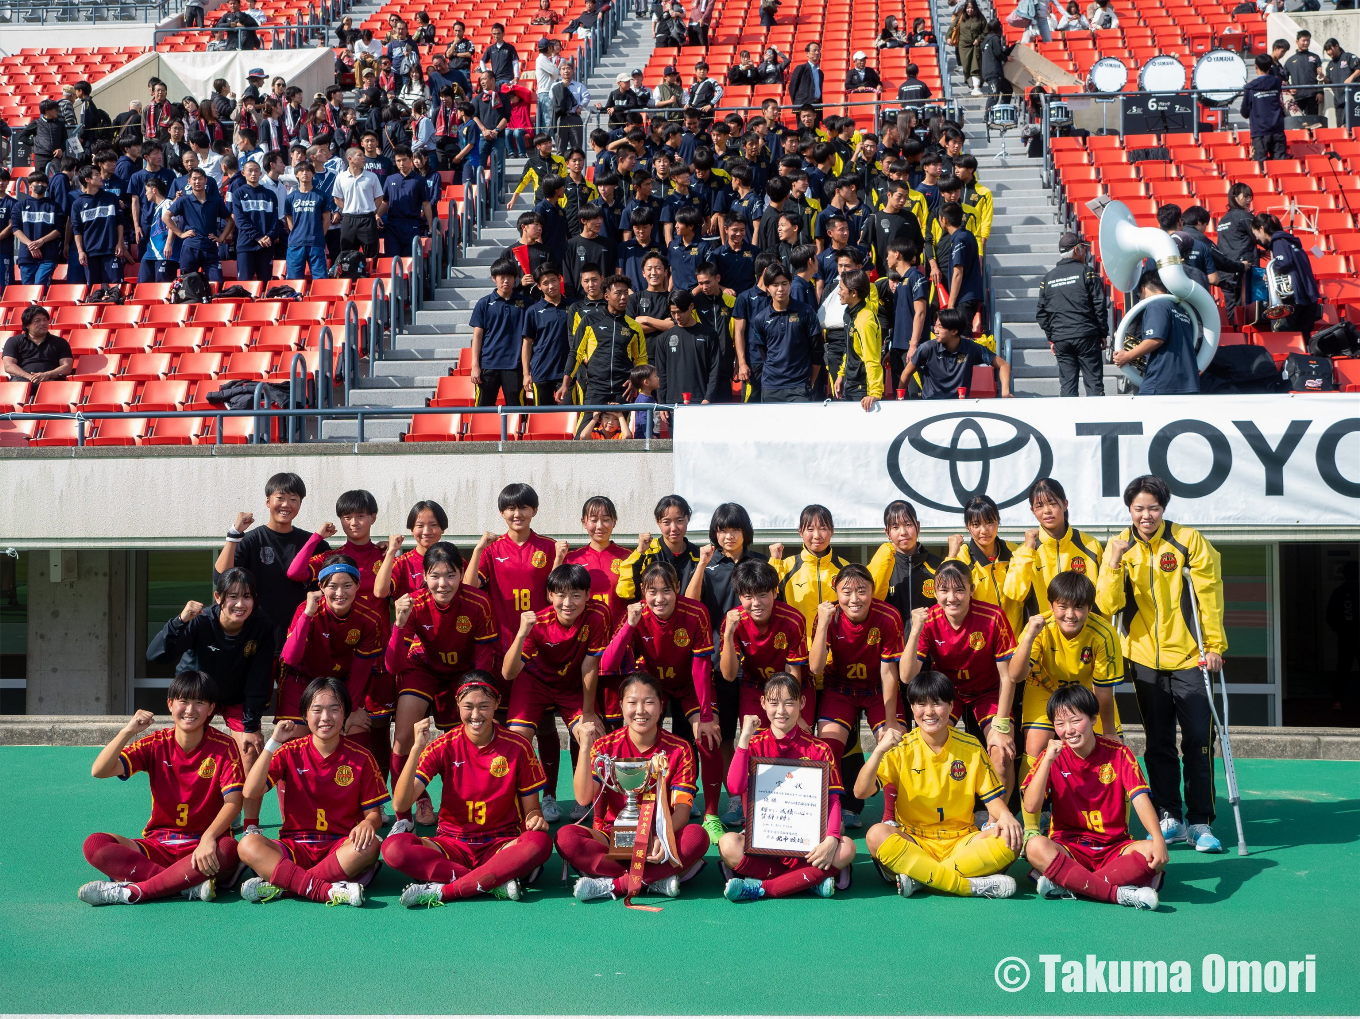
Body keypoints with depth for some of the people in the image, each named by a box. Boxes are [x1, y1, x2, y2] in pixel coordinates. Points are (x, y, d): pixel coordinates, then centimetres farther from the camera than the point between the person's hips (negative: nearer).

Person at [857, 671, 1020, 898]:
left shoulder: (971, 747, 4)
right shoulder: (902, 750, -1)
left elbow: (992, 797, 6)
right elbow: (860, 792, -10)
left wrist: (1005, 815, -17)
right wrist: (879, 750, -24)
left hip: (961, 842, 1)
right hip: (913, 842, -1)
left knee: (1010, 840, -26)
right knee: (876, 834, -32)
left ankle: (918, 878, -27)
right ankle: (972, 885, -31)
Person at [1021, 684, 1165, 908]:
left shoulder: (1118, 754, -1)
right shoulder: (1053, 757, 1)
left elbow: (1140, 799, -13)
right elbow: (1031, 806, -10)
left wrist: (1158, 840, -31)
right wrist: (1048, 760, -17)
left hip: (1115, 848, 0)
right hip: (1068, 847, 0)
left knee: (1152, 852, -30)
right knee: (1035, 846, -33)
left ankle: (1065, 884, -29)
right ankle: (1119, 894, -35)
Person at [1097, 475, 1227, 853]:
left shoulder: (1188, 540, -6)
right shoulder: (1119, 546, 1)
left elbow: (1209, 595, -3)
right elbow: (1107, 606, -6)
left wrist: (1214, 646, -6)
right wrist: (1114, 564, -19)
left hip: (1189, 657, -2)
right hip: (1146, 659, 2)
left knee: (1198, 740, -4)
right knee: (1159, 744, 9)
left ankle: (1200, 822, 4)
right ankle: (1169, 818, 19)